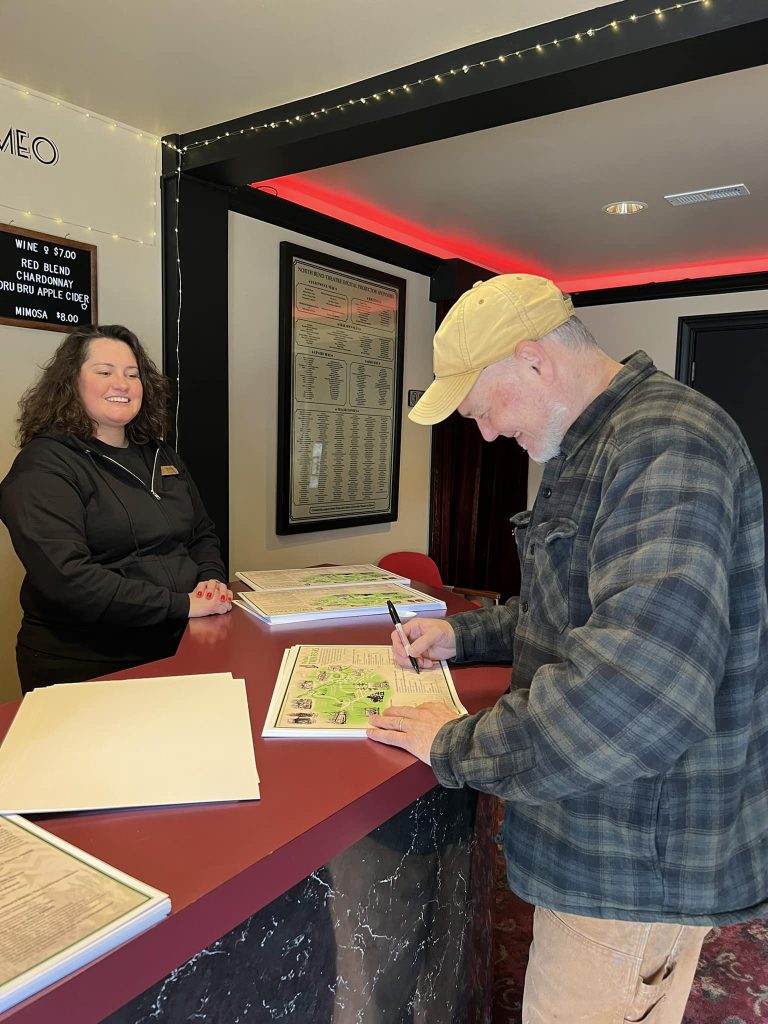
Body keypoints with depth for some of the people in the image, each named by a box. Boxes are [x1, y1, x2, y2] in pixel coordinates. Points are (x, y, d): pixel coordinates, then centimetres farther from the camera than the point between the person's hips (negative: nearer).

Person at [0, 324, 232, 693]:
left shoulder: (161, 456, 14)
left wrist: (211, 579, -2)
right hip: (86, 667, -6)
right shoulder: (45, 465, -9)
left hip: (177, 649, 7)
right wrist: (181, 604, -21)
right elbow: (65, 578, -21)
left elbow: (203, 535, 21)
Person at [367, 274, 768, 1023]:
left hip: (643, 855, -9)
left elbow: (642, 694, -37)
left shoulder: (665, 446, -25)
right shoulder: (594, 449, 10)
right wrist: (464, 635, 7)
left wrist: (458, 747, -24)